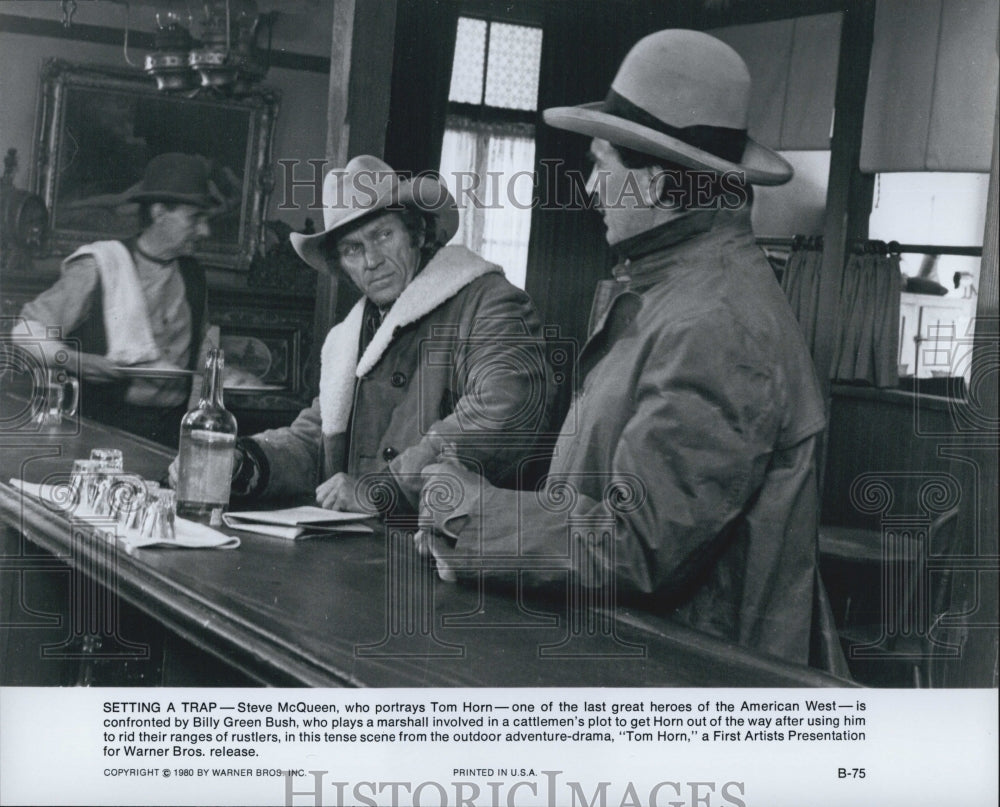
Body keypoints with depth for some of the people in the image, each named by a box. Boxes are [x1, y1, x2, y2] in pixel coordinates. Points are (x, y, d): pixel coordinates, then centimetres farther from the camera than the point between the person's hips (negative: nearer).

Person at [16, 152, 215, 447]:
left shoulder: (193, 275, 14)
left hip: (172, 424, 4)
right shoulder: (97, 268, -3)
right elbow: (29, 329, -3)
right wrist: (75, 361, -19)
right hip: (104, 422, -4)